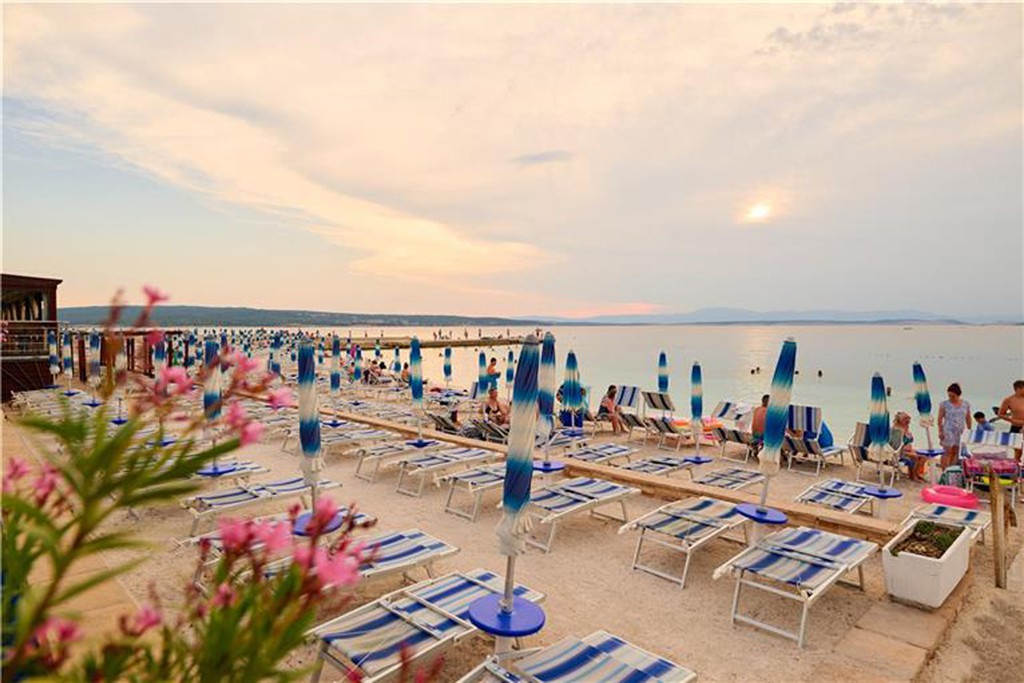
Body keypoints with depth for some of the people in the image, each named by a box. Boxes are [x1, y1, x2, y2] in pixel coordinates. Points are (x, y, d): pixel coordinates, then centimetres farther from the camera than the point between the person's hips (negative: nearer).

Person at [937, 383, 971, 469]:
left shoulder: (966, 404, 5)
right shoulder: (944, 404, -5)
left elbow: (968, 419, 12)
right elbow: (940, 419, -3)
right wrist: (940, 431, -8)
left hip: (961, 432, 4)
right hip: (948, 431, -4)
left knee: (955, 452, 6)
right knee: (948, 452, -5)